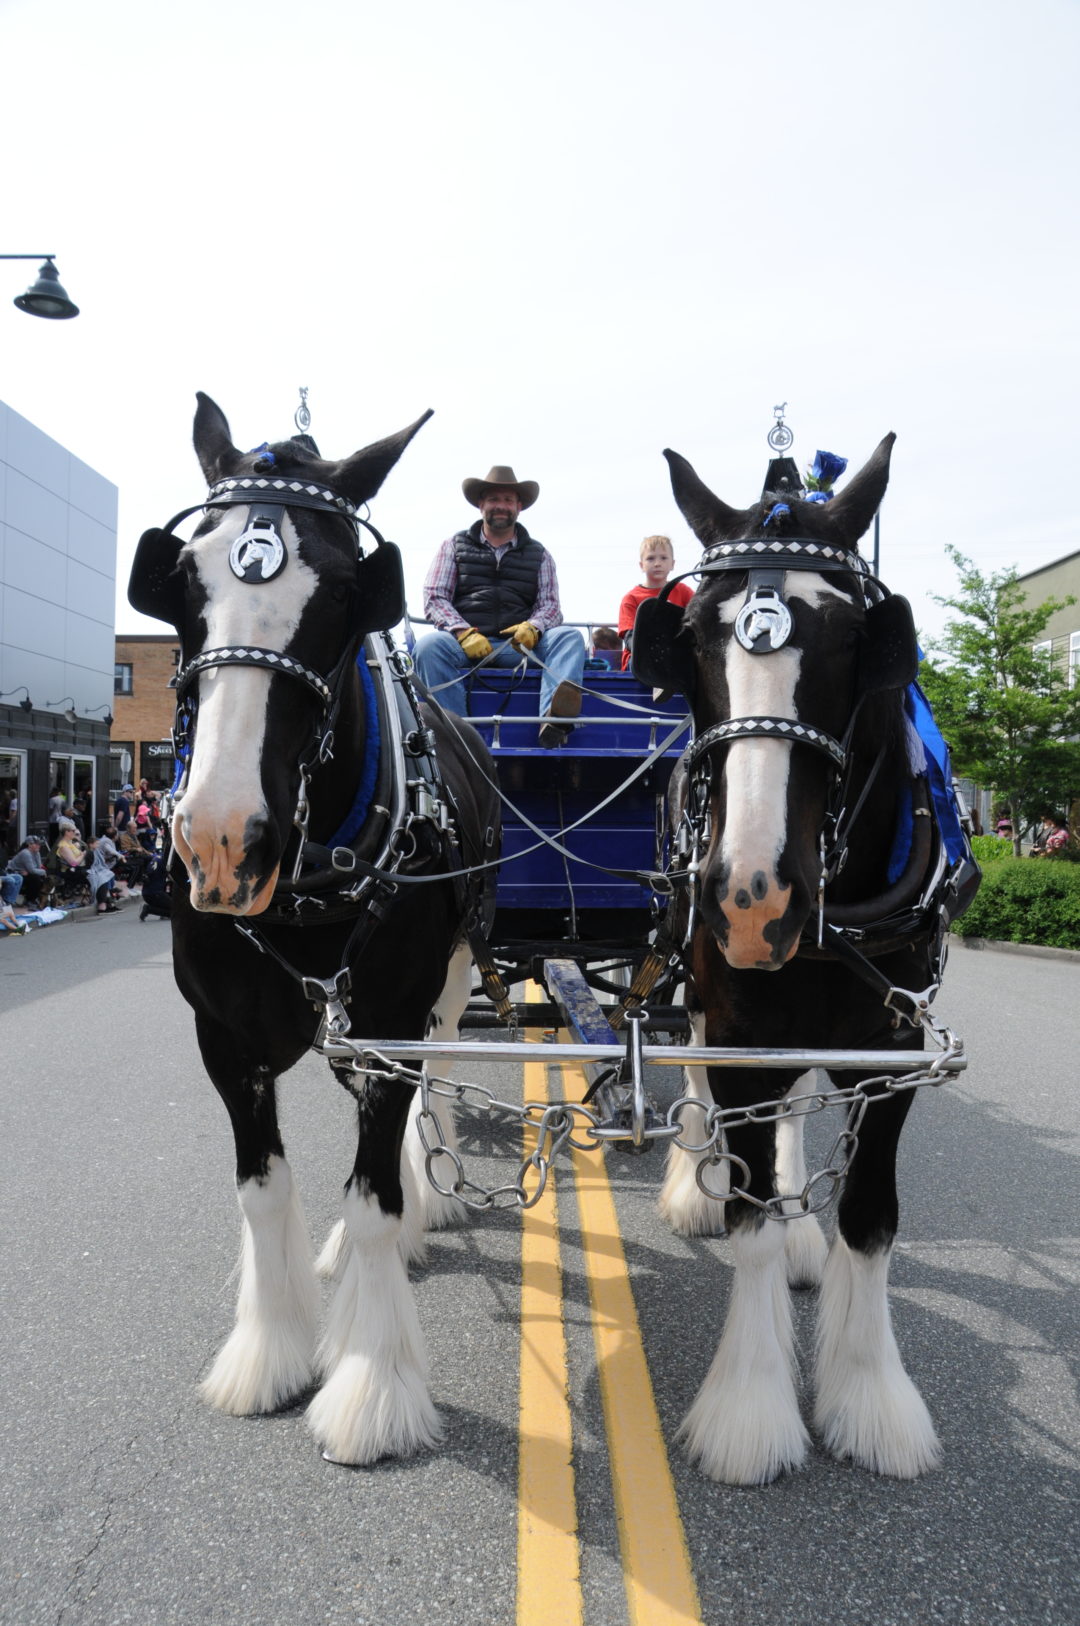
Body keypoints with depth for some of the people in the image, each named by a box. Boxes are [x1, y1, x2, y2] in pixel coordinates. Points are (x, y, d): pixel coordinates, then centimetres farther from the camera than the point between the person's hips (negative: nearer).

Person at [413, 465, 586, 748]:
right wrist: (464, 632, -14)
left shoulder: (538, 554, 20)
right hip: (464, 642, -1)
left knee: (570, 637, -25)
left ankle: (553, 719, -51)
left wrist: (532, 628, -15)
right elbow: (434, 597, 6)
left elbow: (550, 604, 11)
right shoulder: (455, 545, 16)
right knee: (430, 646, -33)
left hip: (519, 644, 1)